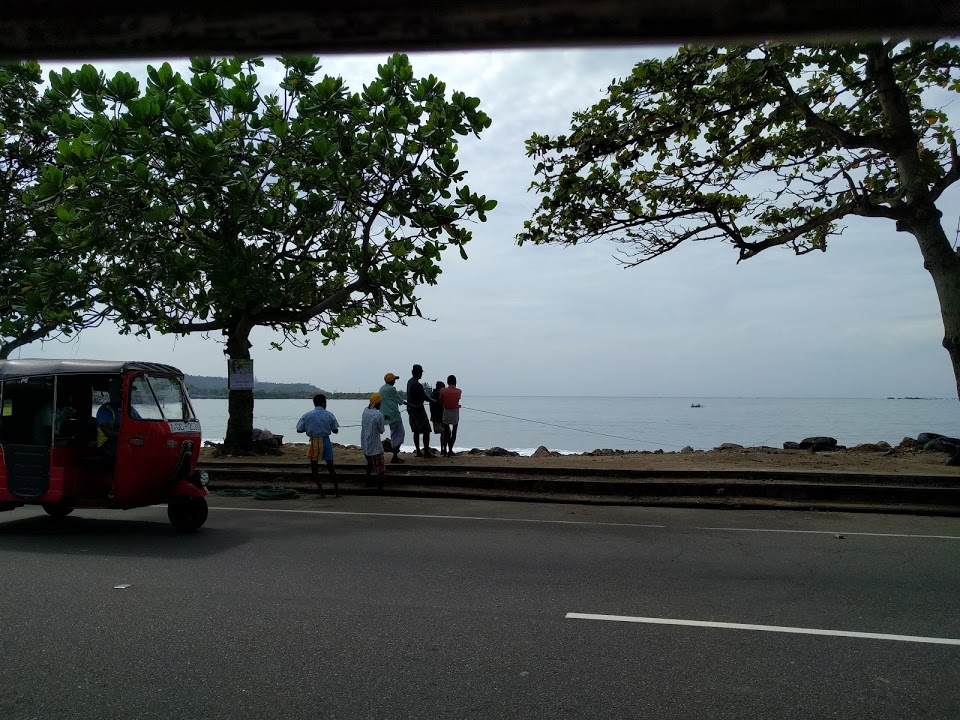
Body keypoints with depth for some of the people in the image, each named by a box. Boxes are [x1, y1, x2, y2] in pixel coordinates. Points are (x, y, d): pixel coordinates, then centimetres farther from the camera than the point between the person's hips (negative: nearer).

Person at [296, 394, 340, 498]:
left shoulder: (307, 415, -2)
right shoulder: (329, 415, -2)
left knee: (314, 467, 10)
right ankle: (337, 491, 17)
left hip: (314, 442, -1)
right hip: (325, 441, 1)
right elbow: (335, 430, 0)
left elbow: (299, 430, 0)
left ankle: (321, 492, 7)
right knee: (330, 465, 12)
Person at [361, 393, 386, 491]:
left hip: (364, 445, 8)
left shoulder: (365, 410, 1)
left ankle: (368, 482, 37)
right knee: (379, 468, -1)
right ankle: (380, 487, -3)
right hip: (375, 447, -8)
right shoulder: (379, 415, -21)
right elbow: (381, 431, -9)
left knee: (370, 463, 29)